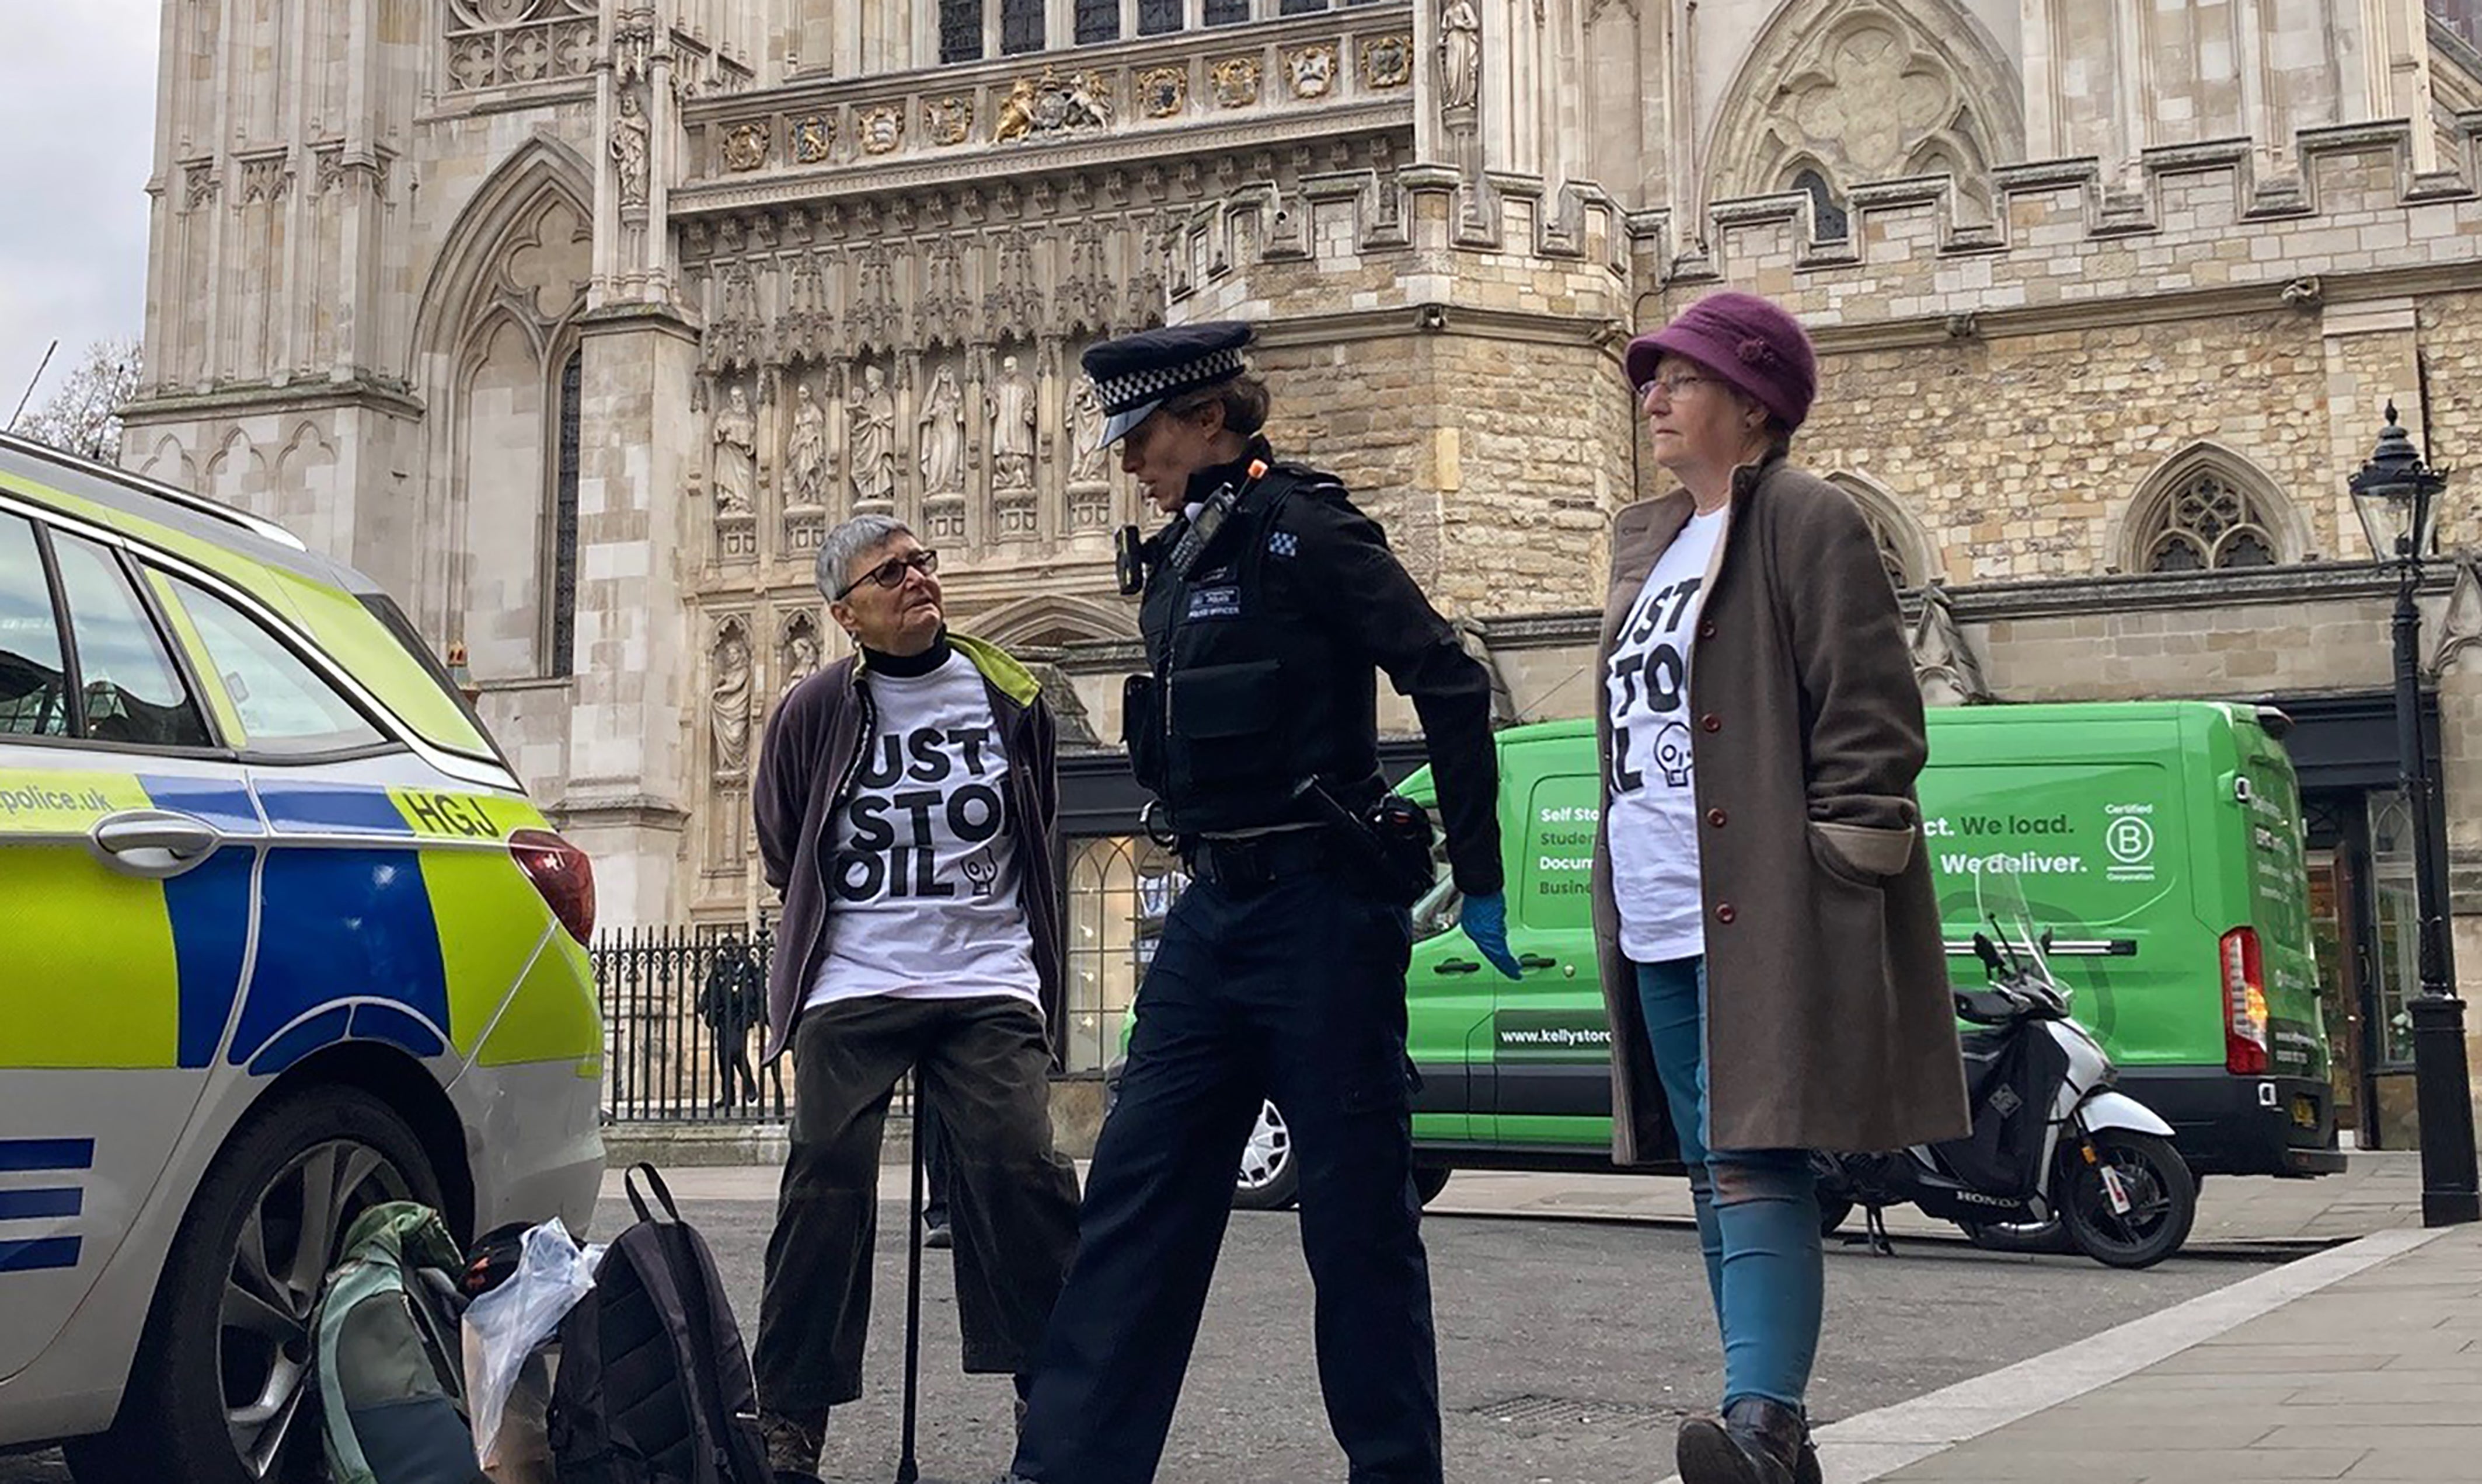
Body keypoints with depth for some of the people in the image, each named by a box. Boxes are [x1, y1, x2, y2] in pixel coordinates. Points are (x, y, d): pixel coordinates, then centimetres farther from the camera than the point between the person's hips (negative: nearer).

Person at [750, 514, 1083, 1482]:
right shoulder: (815, 712, 3)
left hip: (989, 985, 1)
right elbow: (782, 854, 18)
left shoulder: (1009, 697, 7)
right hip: (849, 992, 0)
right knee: (826, 1189, -6)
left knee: (1020, 1173, -12)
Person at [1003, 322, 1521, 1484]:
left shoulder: (1306, 532, -10)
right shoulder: (1175, 565, 14)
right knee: (1133, 1195, 4)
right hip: (1213, 911, 8)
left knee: (1355, 1210, 1)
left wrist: (1478, 883, -13)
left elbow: (1450, 684, -14)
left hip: (1323, 911, -8)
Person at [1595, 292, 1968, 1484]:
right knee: (1714, 1178, 9)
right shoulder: (1648, 543, 20)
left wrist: (1835, 875, -17)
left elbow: (1870, 716, -11)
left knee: (1754, 1167, -17)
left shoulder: (1807, 523, -4)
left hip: (1759, 919, -8)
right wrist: (1616, 905, 20)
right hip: (1657, 926, 8)